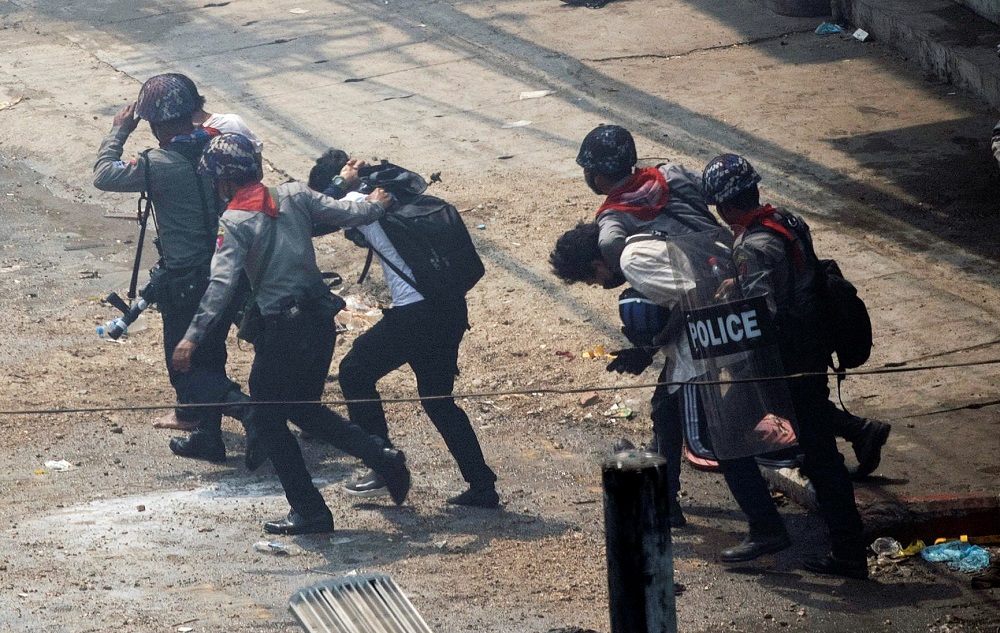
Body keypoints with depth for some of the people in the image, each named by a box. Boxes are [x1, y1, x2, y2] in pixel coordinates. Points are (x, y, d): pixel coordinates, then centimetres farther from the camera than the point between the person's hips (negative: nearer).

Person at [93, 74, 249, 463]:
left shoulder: (159, 165, -22)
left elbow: (103, 175, -11)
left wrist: (119, 131, 1)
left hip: (184, 282, -7)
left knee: (184, 367, 5)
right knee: (210, 355, 21)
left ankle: (238, 404, -17)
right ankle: (208, 438, 30)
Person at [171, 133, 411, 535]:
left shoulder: (236, 222, -13)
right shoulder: (295, 196, 3)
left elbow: (221, 284, -24)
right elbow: (346, 215, 7)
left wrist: (193, 337, -29)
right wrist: (374, 205, 30)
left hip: (283, 330, -7)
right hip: (322, 321, 7)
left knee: (266, 421, 8)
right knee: (303, 409, 26)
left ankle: (310, 513, 7)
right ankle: (383, 458, 17)